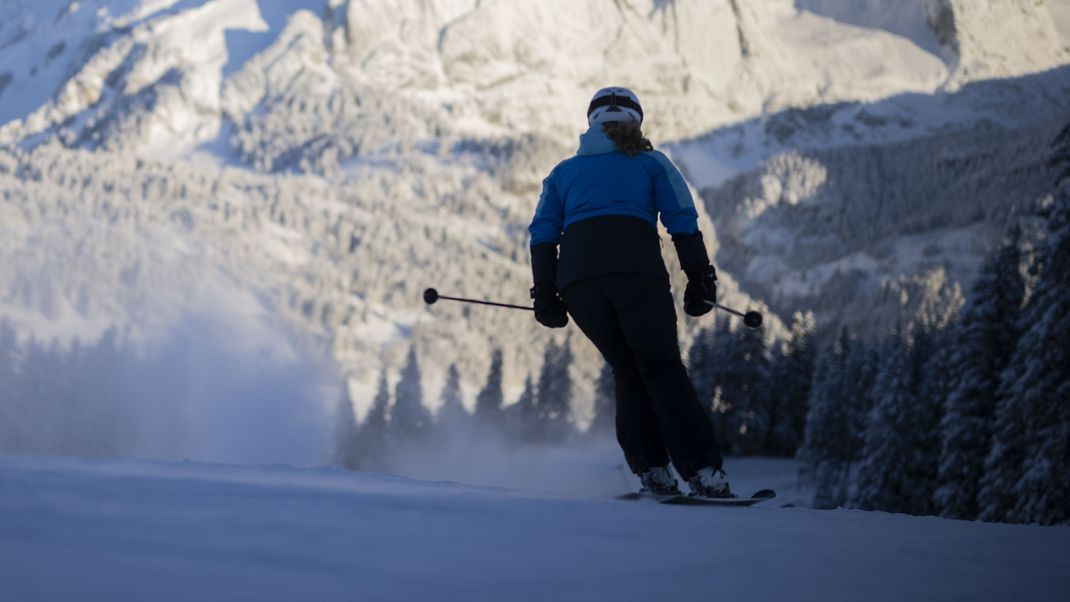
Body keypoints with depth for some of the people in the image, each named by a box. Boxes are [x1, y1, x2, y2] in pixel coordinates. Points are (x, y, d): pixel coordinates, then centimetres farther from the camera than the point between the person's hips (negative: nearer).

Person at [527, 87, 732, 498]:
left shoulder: (563, 172, 28)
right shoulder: (651, 163, 21)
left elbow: (543, 232, 17)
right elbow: (683, 222, 9)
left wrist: (545, 294, 14)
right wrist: (699, 280, 9)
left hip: (575, 274, 2)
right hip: (636, 267, -2)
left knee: (627, 371, 15)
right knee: (662, 367, 2)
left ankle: (652, 472, 3)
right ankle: (704, 472, -8)